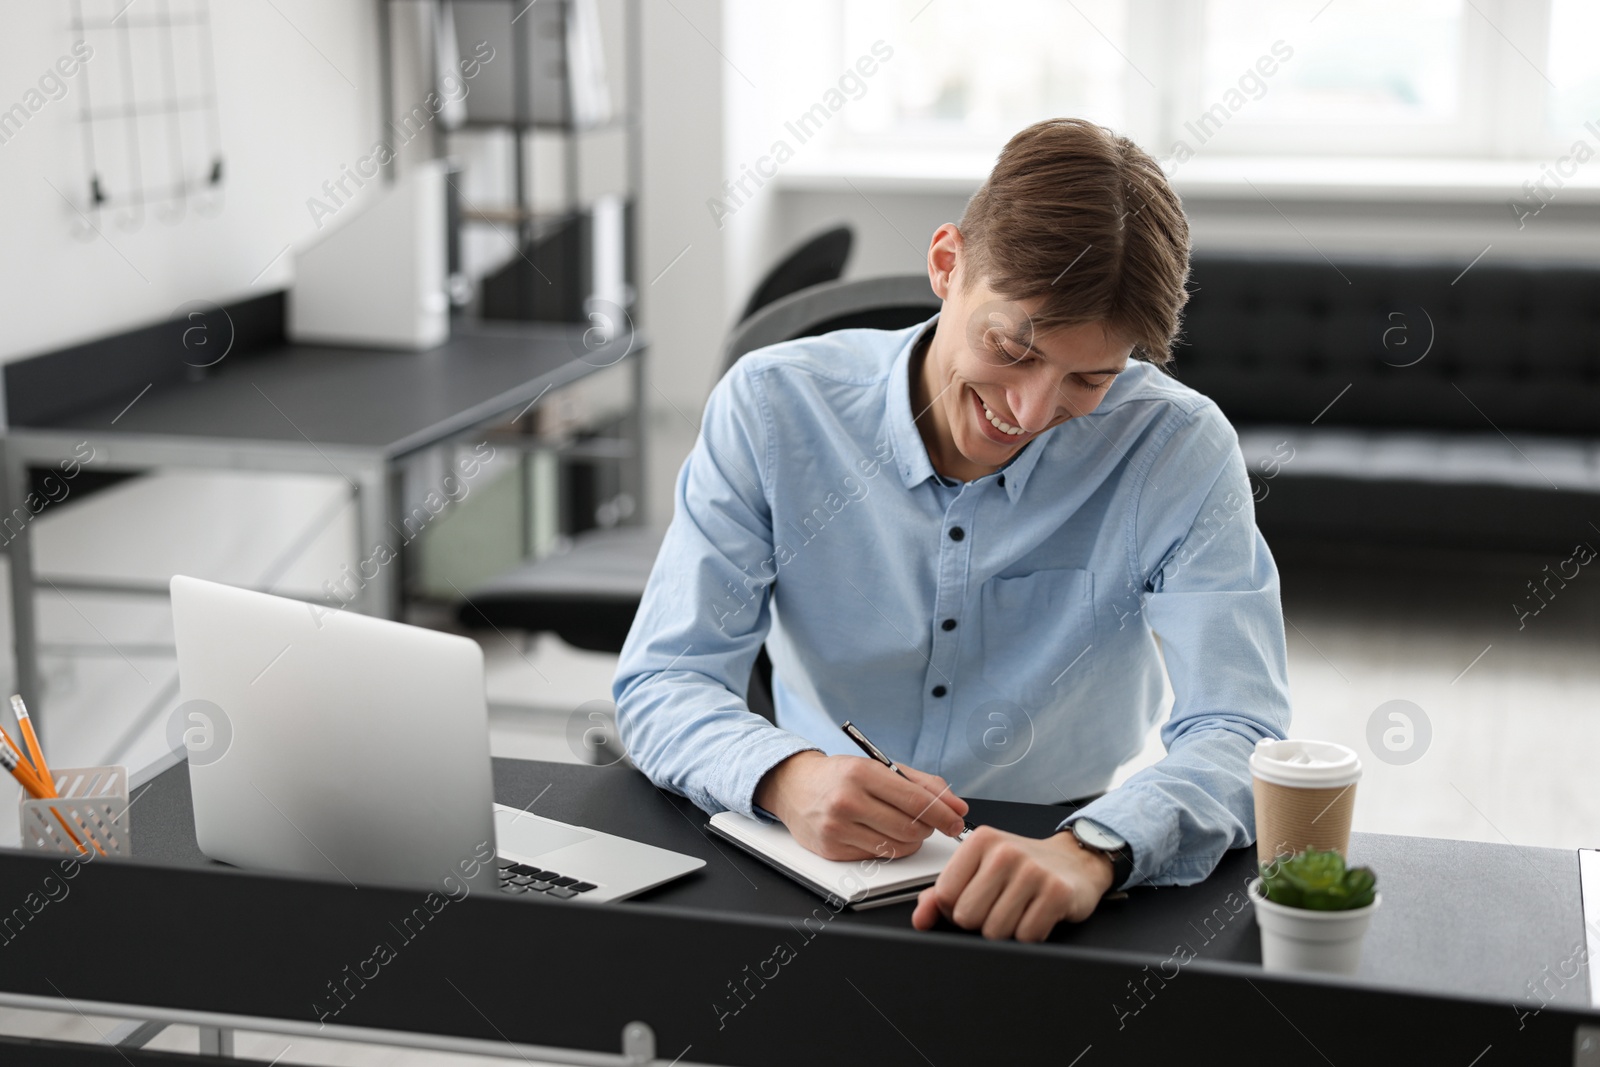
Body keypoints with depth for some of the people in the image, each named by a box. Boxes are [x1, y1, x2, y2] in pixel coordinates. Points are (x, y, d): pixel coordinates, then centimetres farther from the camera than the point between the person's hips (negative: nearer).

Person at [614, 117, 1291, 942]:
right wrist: (787, 778, -29)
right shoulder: (772, 409, -7)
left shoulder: (1181, 450, -9)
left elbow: (1241, 736, -17)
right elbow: (661, 683, -7)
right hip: (810, 857, 1)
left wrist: (1092, 849, -38)